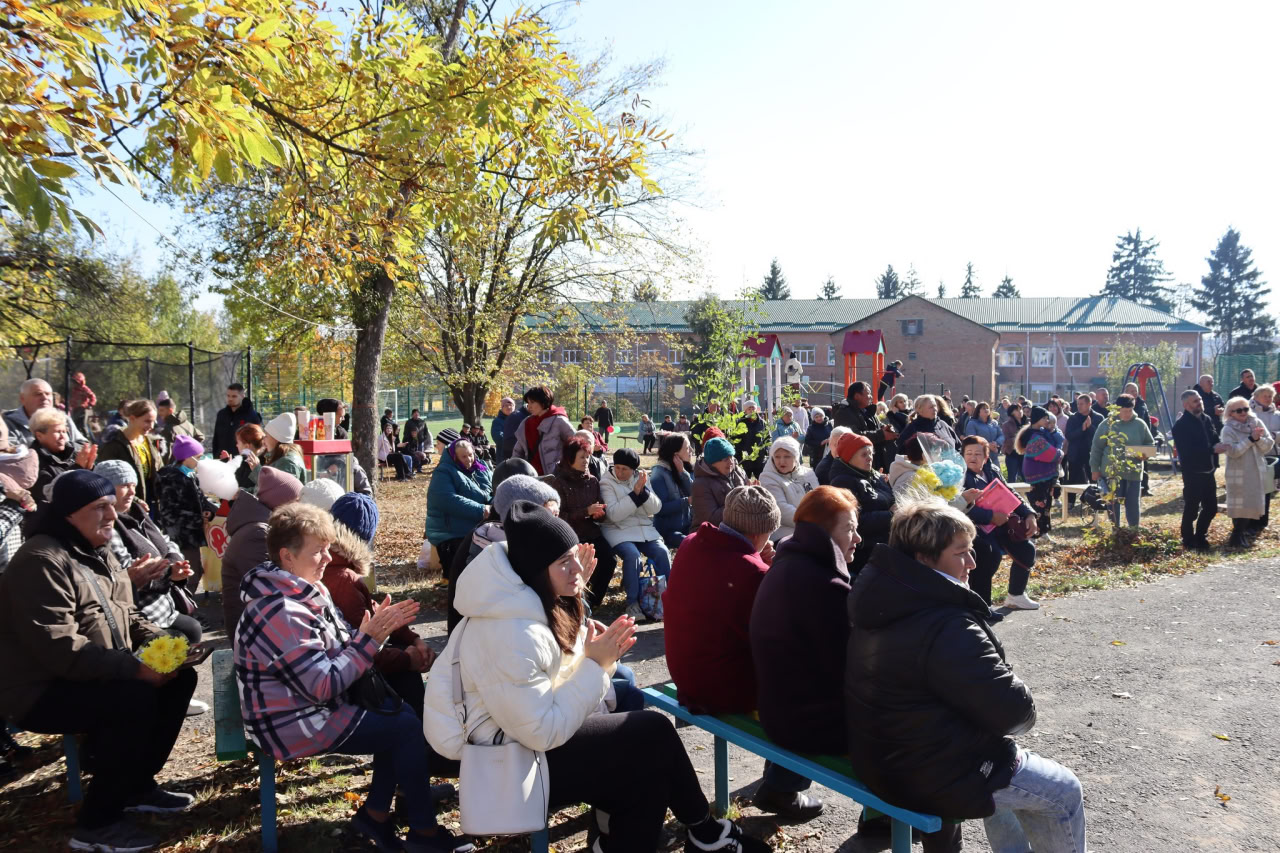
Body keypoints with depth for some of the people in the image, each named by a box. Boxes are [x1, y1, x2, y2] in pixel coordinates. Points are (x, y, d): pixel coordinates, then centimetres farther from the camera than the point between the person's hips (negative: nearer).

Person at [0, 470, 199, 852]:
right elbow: (58, 649, -30)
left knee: (180, 677, -3)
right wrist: (134, 667, -33)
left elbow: (126, 617, 17)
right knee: (136, 698, -30)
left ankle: (138, 784, 12)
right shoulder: (41, 562, -22)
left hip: (100, 675, 10)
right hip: (39, 691, -10)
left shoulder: (99, 554, 10)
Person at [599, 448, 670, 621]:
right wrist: (635, 493, -22)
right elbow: (614, 514, -18)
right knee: (632, 555, -32)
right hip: (618, 530, -4)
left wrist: (643, 490, -15)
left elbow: (656, 508, 2)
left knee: (662, 552, -22)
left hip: (645, 529, 4)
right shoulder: (607, 483, -5)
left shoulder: (641, 478, 7)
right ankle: (632, 603, -21)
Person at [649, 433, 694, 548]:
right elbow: (660, 508, -19)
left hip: (687, 526, 6)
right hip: (668, 530, -6)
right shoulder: (659, 474, -12)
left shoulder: (686, 468, 9)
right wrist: (687, 501, -19)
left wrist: (682, 472, -13)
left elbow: (695, 495, -5)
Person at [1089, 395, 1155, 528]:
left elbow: (1150, 444, 14)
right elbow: (1097, 447, 2)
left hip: (1134, 472, 2)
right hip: (1112, 471, -1)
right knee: (1113, 503, 5)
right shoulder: (1107, 424, -2)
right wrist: (1095, 469, 2)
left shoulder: (1140, 425, 4)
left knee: (1134, 504, 5)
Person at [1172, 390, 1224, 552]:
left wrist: (1220, 445, -11)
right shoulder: (1181, 425, -13)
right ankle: (1189, 541, 16)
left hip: (1208, 472, 7)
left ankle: (1200, 537, 30)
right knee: (1191, 509, 2)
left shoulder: (1207, 419, 9)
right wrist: (1213, 449, -26)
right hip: (1192, 473, -7)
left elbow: (1215, 439, 13)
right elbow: (1187, 450, -23)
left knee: (1211, 507, 14)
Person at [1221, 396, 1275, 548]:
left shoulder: (1256, 423, 5)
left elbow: (1269, 445, 3)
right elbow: (1233, 451, -19)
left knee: (1253, 504, 10)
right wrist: (1251, 439, -21)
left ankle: (1248, 530, 24)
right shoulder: (1228, 429, -8)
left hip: (1258, 472, 5)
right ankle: (1238, 537, 4)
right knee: (1240, 505, -3)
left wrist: (1259, 439, -16)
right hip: (1239, 474, -5)